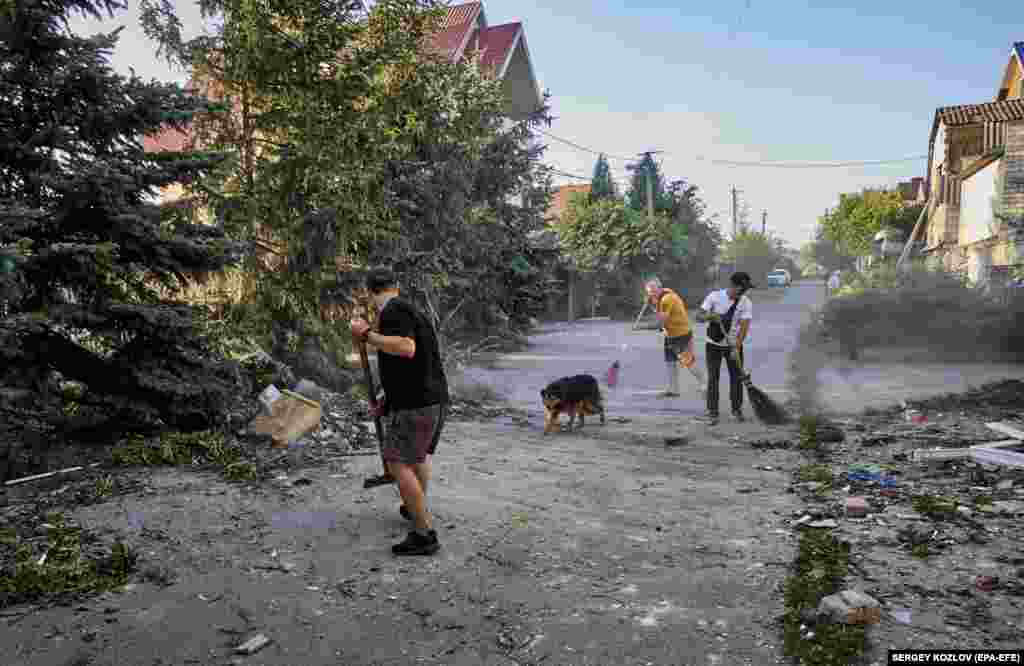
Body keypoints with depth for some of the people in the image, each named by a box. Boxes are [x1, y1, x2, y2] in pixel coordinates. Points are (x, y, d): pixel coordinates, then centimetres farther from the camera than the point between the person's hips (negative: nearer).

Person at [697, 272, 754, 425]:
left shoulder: (746, 303, -10)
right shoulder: (714, 296, -12)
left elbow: (744, 327, -18)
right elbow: (699, 316, -12)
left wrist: (736, 348, -29)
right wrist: (709, 316, -34)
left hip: (734, 345, 1)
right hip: (714, 345, -1)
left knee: (736, 377, 7)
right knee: (713, 378, -3)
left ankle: (737, 409, 25)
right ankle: (713, 413, 4)